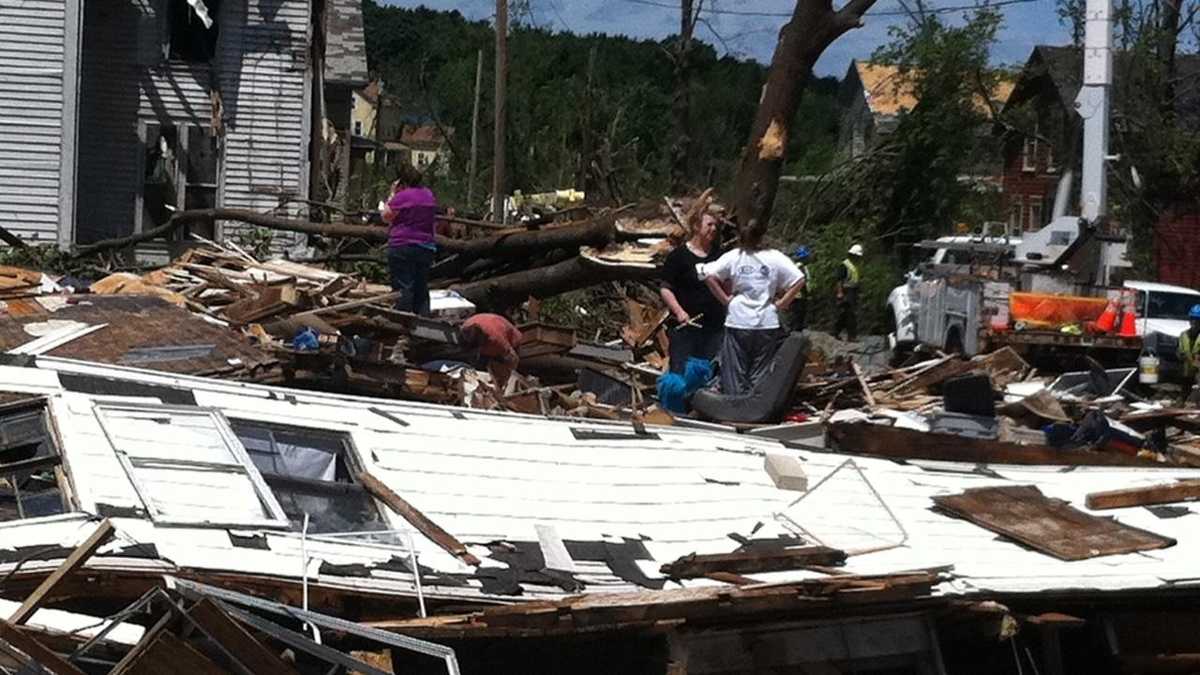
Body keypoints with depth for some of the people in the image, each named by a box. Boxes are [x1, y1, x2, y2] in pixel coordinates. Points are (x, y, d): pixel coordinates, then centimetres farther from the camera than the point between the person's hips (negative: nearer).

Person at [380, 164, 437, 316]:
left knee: (402, 288, -4)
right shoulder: (429, 195, 10)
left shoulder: (402, 196, -13)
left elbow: (386, 216, -5)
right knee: (422, 289, 12)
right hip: (426, 248, 7)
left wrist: (392, 194, 1)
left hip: (402, 247, -7)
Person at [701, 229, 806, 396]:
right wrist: (781, 303, 0)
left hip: (737, 321, 0)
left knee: (735, 375, 6)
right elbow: (799, 280, -6)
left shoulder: (733, 257, 0)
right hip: (767, 324, 0)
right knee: (760, 376, 6)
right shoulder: (775, 258, 0)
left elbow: (709, 276, -9)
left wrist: (725, 299, -2)